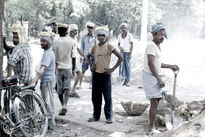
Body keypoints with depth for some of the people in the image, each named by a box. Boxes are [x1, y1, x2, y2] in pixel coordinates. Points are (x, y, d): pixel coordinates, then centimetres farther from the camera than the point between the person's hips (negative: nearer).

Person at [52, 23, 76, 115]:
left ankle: (63, 106, 21)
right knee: (67, 87, 3)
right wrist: (73, 68, 12)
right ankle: (64, 106, -15)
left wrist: (55, 64, 8)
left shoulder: (55, 42, -7)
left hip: (58, 67, 0)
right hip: (68, 67, 0)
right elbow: (73, 56, 1)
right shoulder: (70, 42, -5)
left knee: (59, 88, 12)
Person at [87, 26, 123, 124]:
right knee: (95, 96, 9)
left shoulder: (109, 47, -6)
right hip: (95, 74, 4)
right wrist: (91, 65, 6)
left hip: (105, 75, -4)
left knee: (107, 96, 0)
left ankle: (108, 117, 11)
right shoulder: (94, 47, 5)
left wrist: (112, 69, -11)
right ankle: (96, 115, 21)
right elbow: (88, 57, 23)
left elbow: (120, 58, -7)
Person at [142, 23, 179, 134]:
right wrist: (159, 79, -24)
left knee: (156, 102, 11)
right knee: (154, 103, -9)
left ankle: (152, 126, 19)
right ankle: (151, 128, 0)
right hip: (150, 77, -10)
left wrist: (170, 66, 20)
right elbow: (151, 64, -23)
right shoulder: (151, 45, -16)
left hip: (156, 77, 10)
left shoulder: (157, 46, 15)